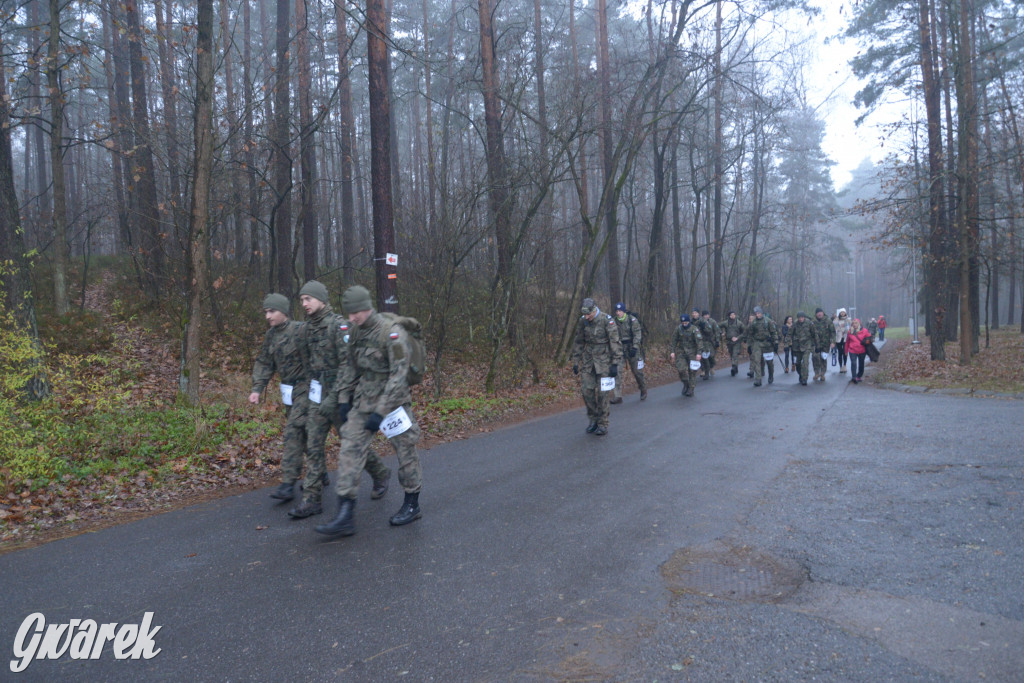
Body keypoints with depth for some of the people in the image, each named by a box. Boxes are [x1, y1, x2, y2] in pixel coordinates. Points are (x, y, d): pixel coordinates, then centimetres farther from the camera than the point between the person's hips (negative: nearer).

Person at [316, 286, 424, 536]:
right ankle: (345, 518, -3)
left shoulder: (392, 332, -19)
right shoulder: (355, 331, 4)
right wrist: (343, 399, 10)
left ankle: (412, 506, 28)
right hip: (363, 400, 6)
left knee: (405, 452, 7)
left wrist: (381, 412, -22)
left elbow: (399, 375, -21)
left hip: (392, 400, -6)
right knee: (350, 452, -4)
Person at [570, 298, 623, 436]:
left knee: (602, 393, -4)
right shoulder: (582, 321, 3)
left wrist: (615, 364, -14)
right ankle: (593, 419, 17)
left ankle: (603, 424, 7)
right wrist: (575, 362, 12)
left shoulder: (607, 320, -12)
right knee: (587, 391, 0)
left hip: (603, 360, -4)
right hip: (587, 361, 4)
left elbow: (615, 343, -11)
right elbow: (578, 342, 13)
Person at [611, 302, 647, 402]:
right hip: (620, 349, 3)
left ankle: (643, 391, 30)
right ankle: (618, 396, -6)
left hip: (631, 347, -3)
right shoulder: (615, 321, 3)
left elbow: (637, 334, -11)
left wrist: (634, 348, -19)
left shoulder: (632, 320, -9)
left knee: (637, 371, 5)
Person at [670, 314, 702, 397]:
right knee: (681, 369, -9)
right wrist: (673, 351, 2)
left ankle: (691, 389, 8)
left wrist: (698, 353, -19)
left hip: (692, 352, -3)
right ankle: (685, 384, 14)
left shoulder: (694, 329, -10)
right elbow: (674, 340, 8)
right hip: (681, 352, 3)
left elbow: (699, 341, -12)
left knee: (692, 371, -1)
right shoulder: (678, 329, 1)